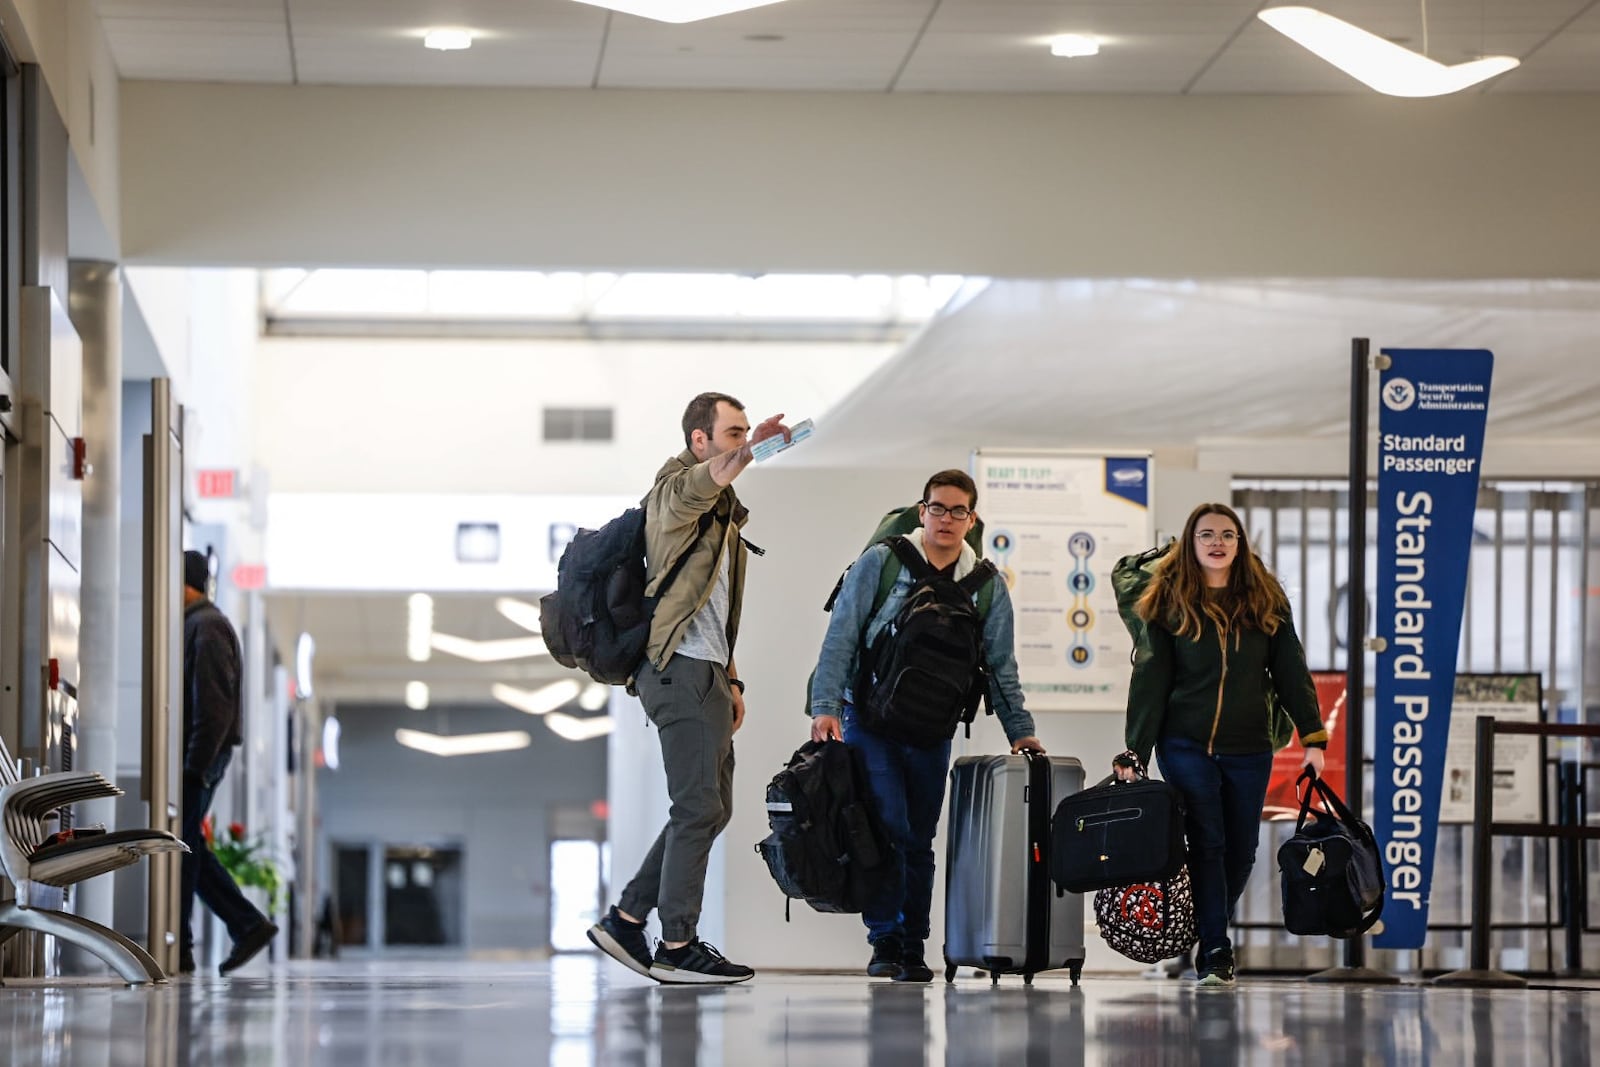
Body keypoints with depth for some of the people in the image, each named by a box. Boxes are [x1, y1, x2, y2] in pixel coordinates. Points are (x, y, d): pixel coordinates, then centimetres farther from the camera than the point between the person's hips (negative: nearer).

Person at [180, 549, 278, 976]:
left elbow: (215, 705, -19)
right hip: (192, 757, 10)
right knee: (188, 849, 11)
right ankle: (248, 924, 11)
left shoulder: (207, 628, -11)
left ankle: (178, 949, -4)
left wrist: (195, 765, -21)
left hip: (200, 754, -10)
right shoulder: (196, 625, 19)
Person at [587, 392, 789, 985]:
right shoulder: (674, 487, -7)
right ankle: (676, 947, -8)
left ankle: (626, 921, 15)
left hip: (707, 673, 10)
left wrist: (730, 678, 21)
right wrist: (746, 453, -53)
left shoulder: (724, 513, 24)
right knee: (700, 806, -11)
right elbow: (694, 489, -34)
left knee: (711, 807, 11)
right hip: (680, 669, -10)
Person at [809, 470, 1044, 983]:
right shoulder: (880, 563, -4)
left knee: (919, 839, 6)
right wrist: (826, 706, -15)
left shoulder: (987, 586, 5)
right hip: (870, 722, -3)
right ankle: (885, 940, -6)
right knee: (887, 827, -15)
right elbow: (841, 637, -6)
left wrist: (1019, 728, 2)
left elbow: (1000, 665, 10)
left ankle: (913, 949, 13)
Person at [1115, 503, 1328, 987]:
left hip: (1248, 750, 3)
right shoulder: (1169, 602, 1)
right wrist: (1134, 751, -7)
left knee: (1241, 850, 6)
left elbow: (1291, 671, 5)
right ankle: (1215, 953, -8)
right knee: (1207, 843, -11)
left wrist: (1313, 736, -4)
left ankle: (1209, 934, 24)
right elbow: (1150, 681, 0)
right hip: (1187, 745, -3)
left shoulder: (1265, 601, 7)